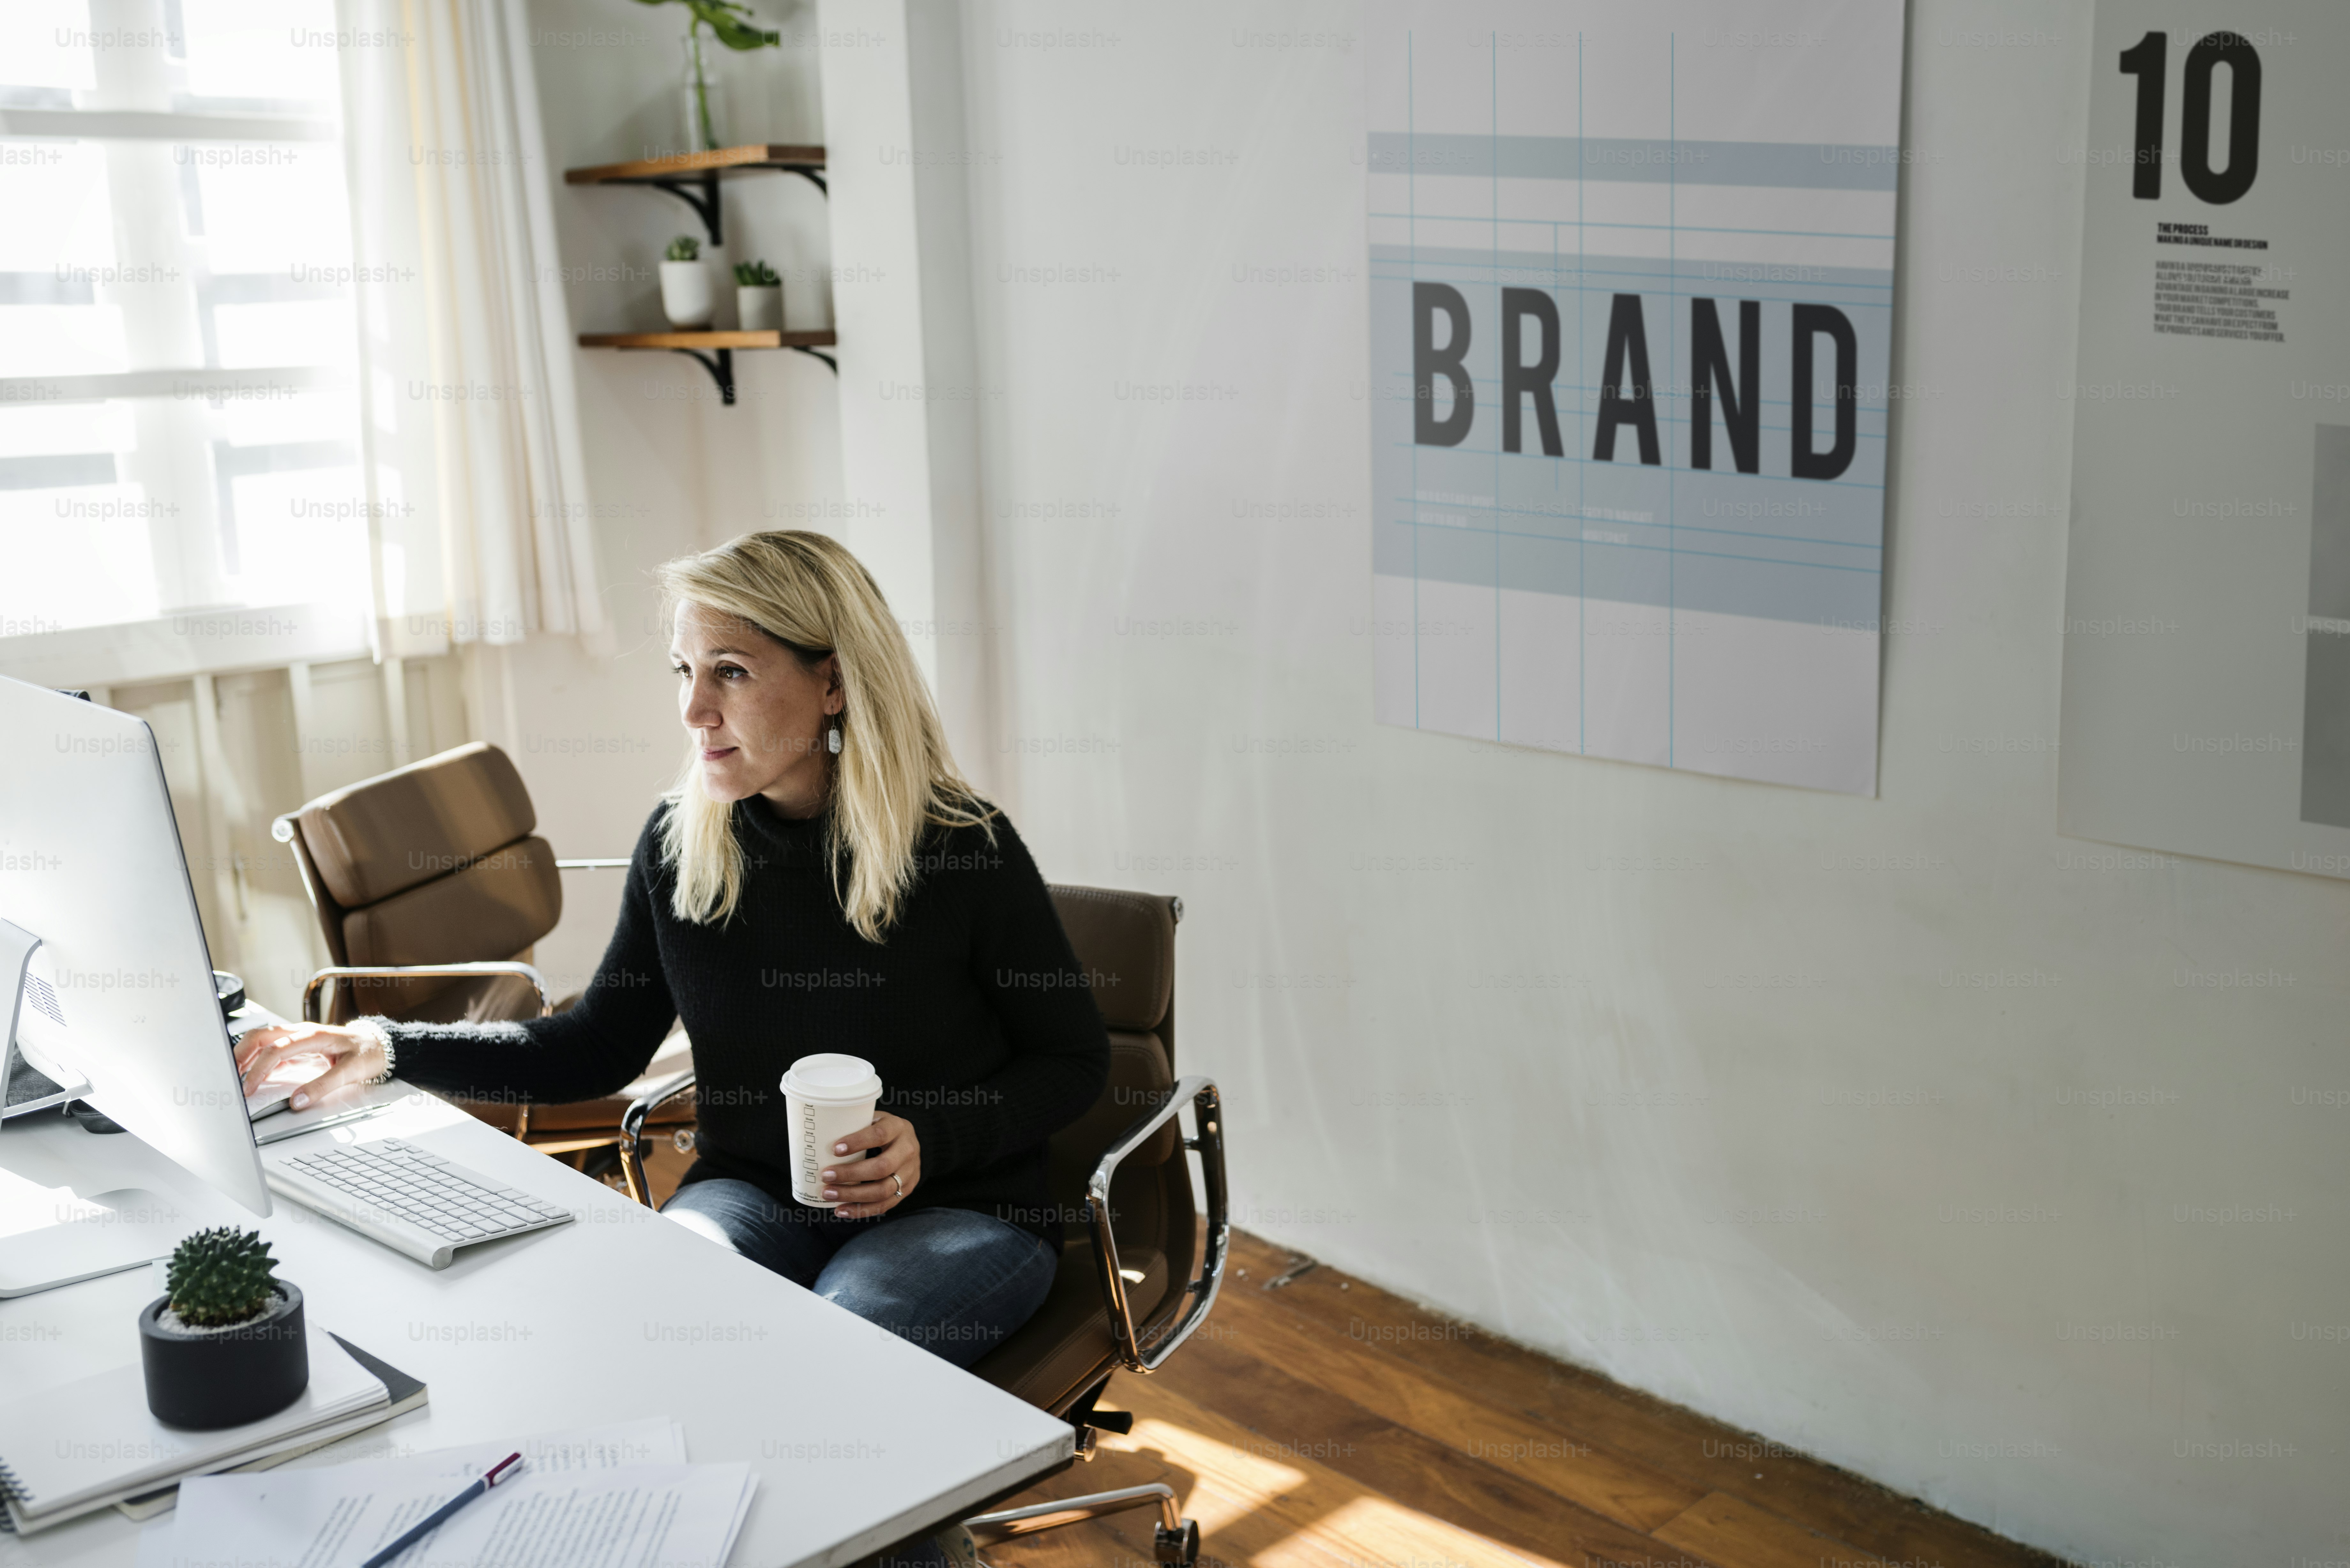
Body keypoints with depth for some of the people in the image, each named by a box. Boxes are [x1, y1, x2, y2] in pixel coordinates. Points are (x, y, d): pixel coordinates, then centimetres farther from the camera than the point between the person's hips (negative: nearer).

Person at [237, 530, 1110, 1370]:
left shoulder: (965, 849, -13)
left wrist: (933, 1141, -19)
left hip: (957, 1209, -3)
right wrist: (388, 1050, -2)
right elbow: (601, 1045, 9)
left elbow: (1074, 1059, -2)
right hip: (752, 1195, 3)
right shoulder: (679, 844, 0)